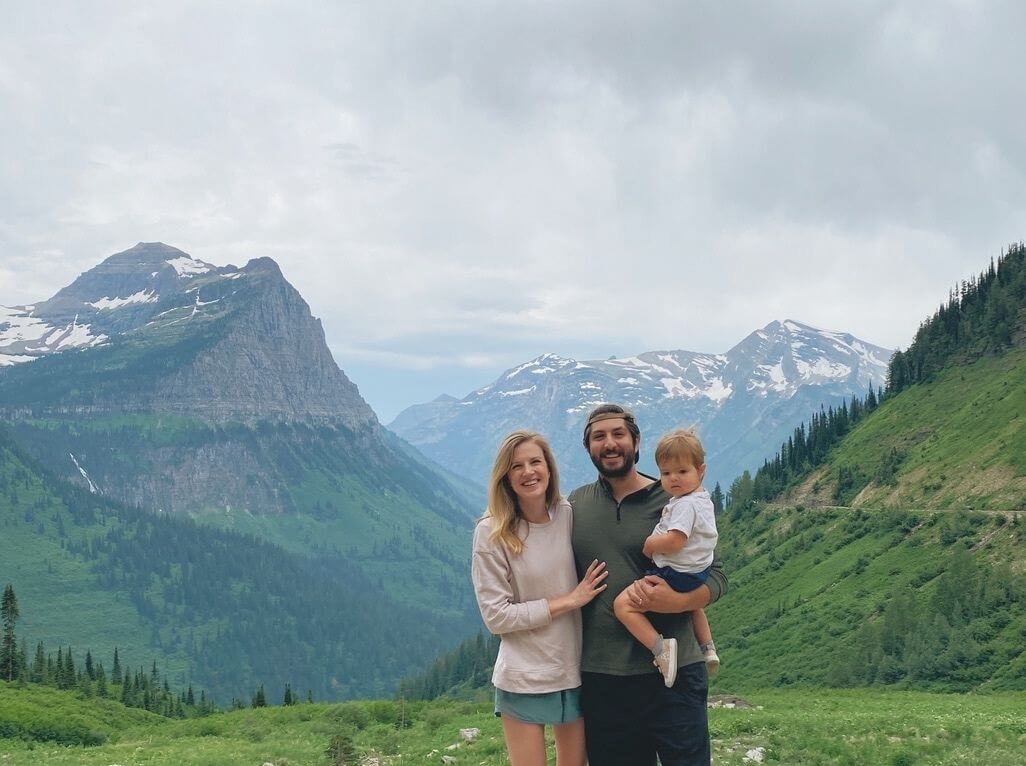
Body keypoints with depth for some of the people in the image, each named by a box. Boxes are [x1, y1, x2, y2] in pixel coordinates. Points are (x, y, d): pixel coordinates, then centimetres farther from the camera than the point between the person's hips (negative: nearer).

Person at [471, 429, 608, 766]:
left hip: (575, 671, 4)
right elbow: (496, 617, -13)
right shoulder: (491, 533, -11)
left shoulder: (569, 516, -1)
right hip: (525, 678, -4)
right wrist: (568, 601, -14)